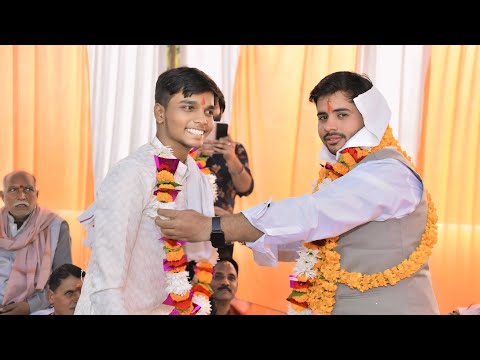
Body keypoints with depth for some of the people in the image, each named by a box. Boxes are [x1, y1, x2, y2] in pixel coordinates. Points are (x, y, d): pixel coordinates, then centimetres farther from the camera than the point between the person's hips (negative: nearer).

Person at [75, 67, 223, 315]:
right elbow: (106, 284, -28)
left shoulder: (198, 176, -3)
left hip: (165, 307, 7)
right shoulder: (131, 174, -24)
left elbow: (202, 256, 8)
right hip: (115, 308, -7)